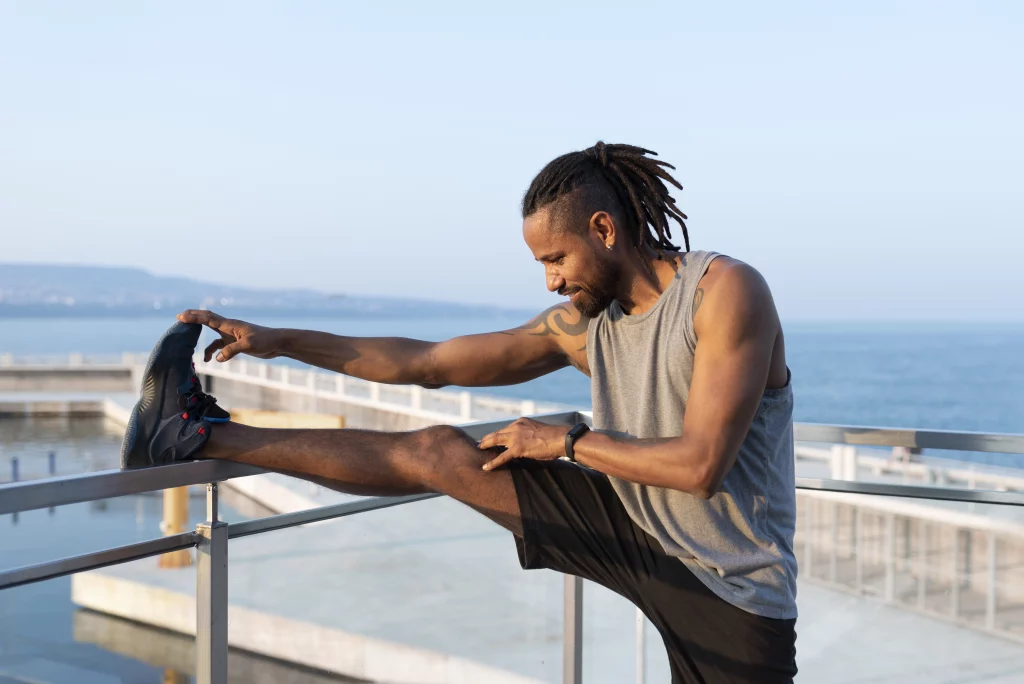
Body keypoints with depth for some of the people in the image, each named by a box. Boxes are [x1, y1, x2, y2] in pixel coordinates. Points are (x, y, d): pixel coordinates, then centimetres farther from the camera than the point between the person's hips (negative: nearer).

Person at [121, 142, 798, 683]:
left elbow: (700, 466, -25)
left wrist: (568, 442, -15)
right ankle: (200, 434, 3)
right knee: (439, 452, -2)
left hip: (732, 592, -4)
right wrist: (278, 340, 3)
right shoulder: (583, 322, 1)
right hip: (639, 531, 4)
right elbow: (426, 363, 5)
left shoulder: (726, 290, -18)